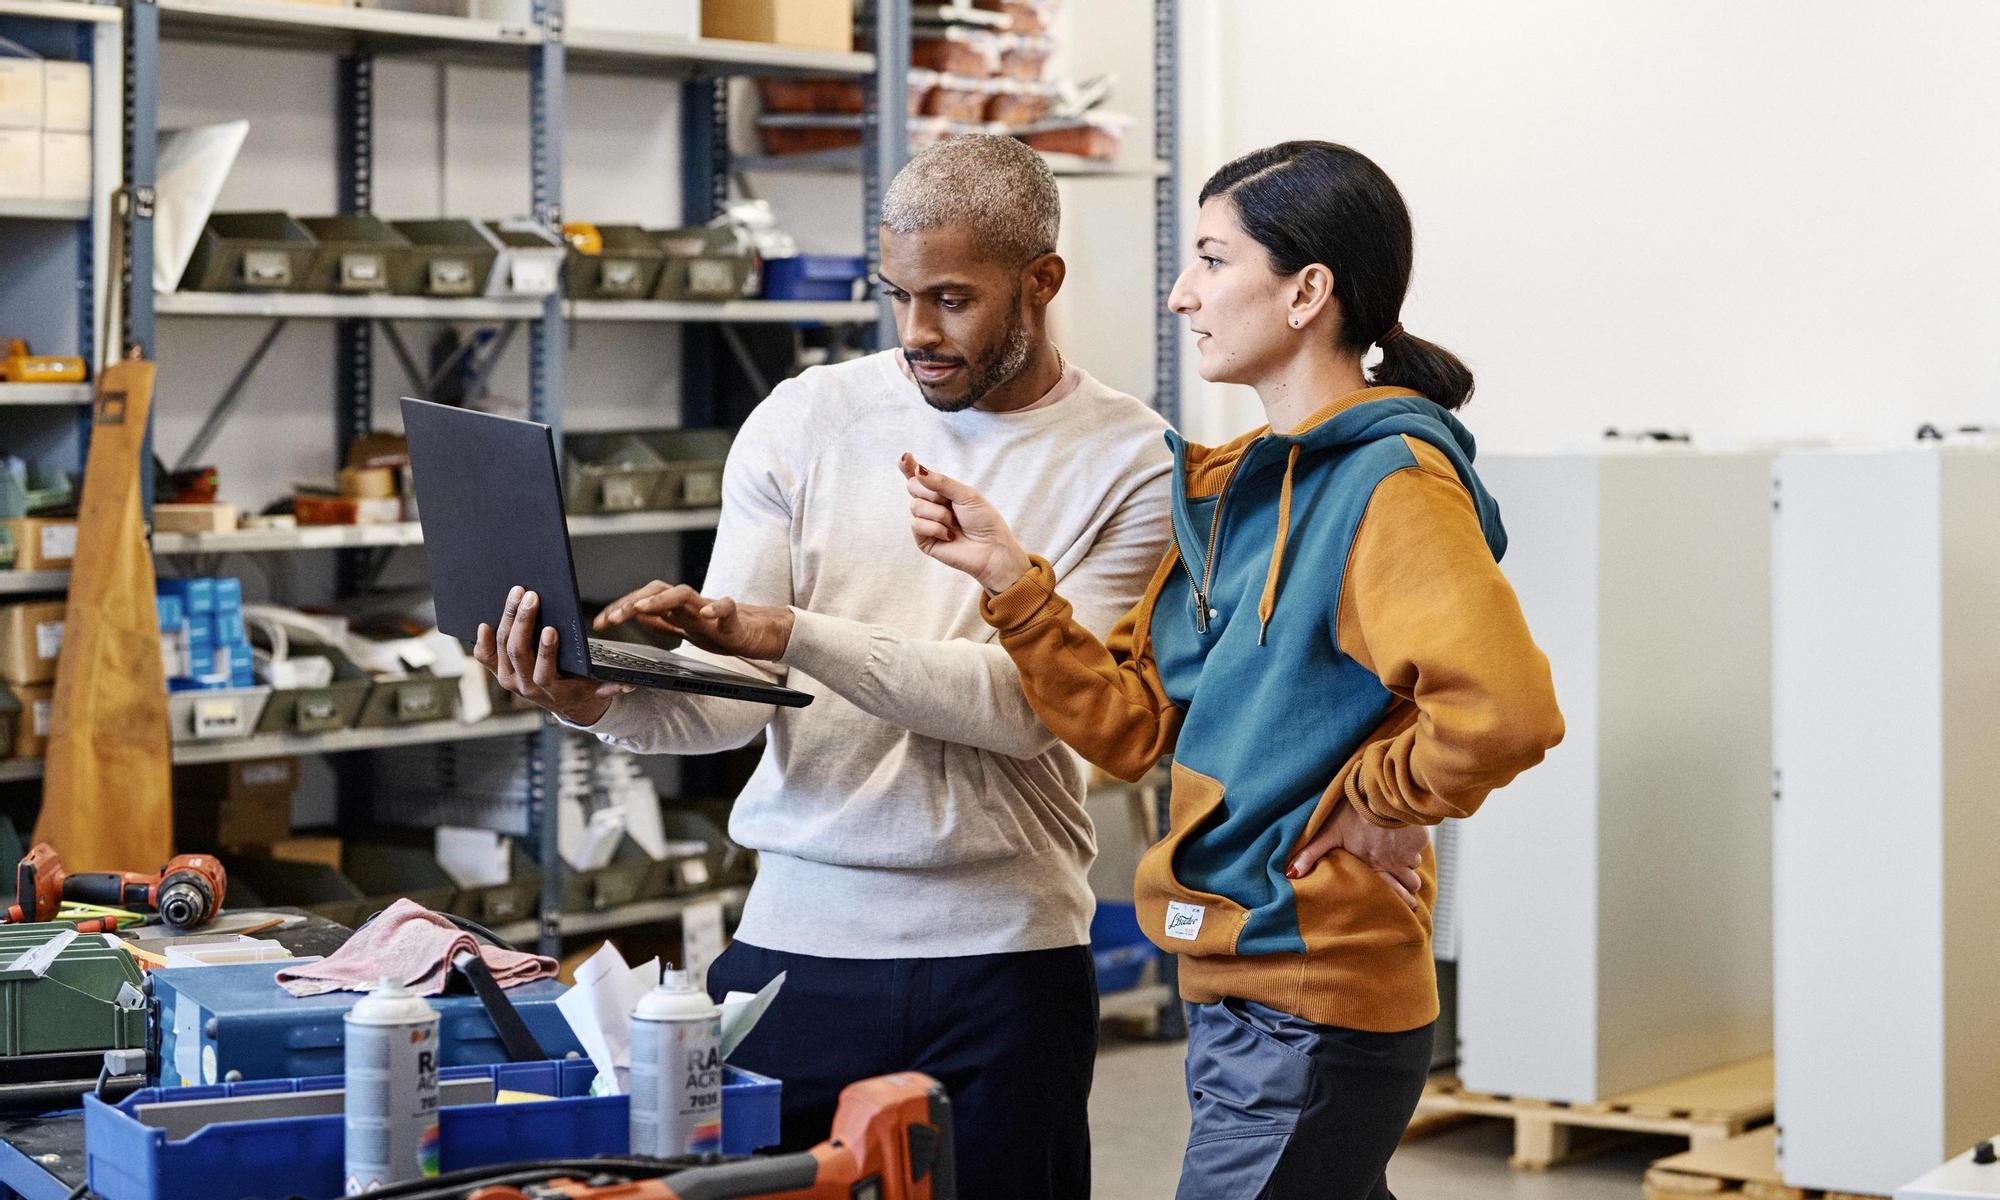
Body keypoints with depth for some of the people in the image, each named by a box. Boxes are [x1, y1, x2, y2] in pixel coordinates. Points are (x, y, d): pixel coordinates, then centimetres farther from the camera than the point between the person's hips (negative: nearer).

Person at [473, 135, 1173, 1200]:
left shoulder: (1128, 460, -3)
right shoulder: (808, 419, 5)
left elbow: (1028, 700, -15)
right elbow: (731, 693, -1)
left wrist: (794, 634, -24)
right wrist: (601, 703, -23)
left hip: (1001, 953, -2)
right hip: (798, 937, 2)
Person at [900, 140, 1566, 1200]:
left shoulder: (1392, 485, -16)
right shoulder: (1226, 488, 12)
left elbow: (1505, 708, -30)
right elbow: (1132, 725, 7)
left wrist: (1372, 802, -16)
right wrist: (1008, 577, -3)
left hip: (1311, 1021, -9)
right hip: (1230, 985, 9)